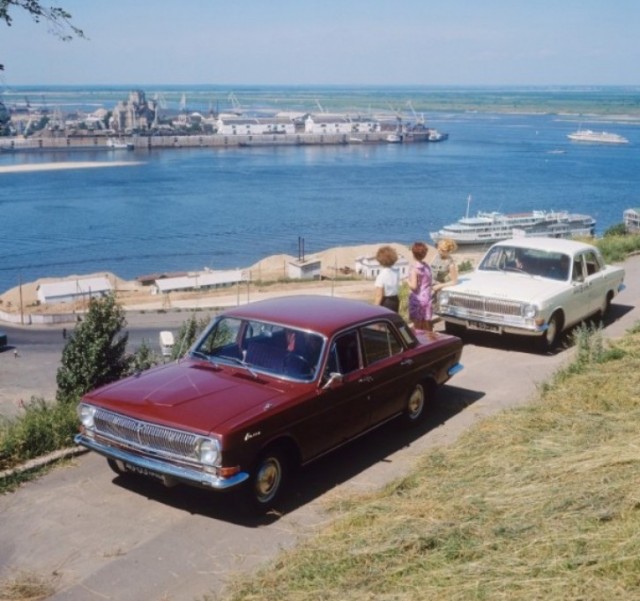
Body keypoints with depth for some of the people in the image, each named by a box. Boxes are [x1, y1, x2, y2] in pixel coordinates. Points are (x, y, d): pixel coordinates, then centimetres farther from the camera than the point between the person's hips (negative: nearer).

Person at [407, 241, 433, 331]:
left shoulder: (414, 268, -13)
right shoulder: (427, 267, 6)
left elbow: (413, 286, -17)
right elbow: (431, 282, 13)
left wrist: (408, 281, 1)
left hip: (417, 299, -6)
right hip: (427, 299, 6)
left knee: (418, 327, 1)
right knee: (427, 327, 12)